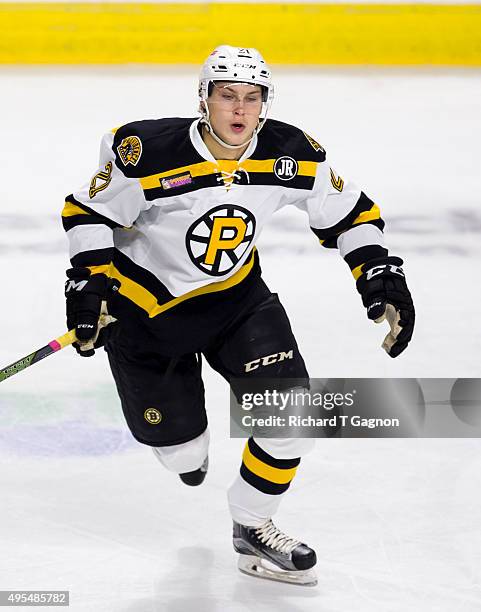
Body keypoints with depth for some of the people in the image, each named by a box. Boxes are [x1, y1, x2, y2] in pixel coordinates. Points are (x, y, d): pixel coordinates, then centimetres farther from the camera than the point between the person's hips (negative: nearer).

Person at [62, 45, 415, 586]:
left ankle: (252, 528, 13)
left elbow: (347, 213, 0)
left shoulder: (294, 155, -16)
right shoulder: (147, 152, -26)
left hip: (237, 294, 3)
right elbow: (89, 211, -12)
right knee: (180, 449, 0)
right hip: (146, 303, -3)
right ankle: (190, 450, 43)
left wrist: (379, 273, -10)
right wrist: (89, 282, -21)